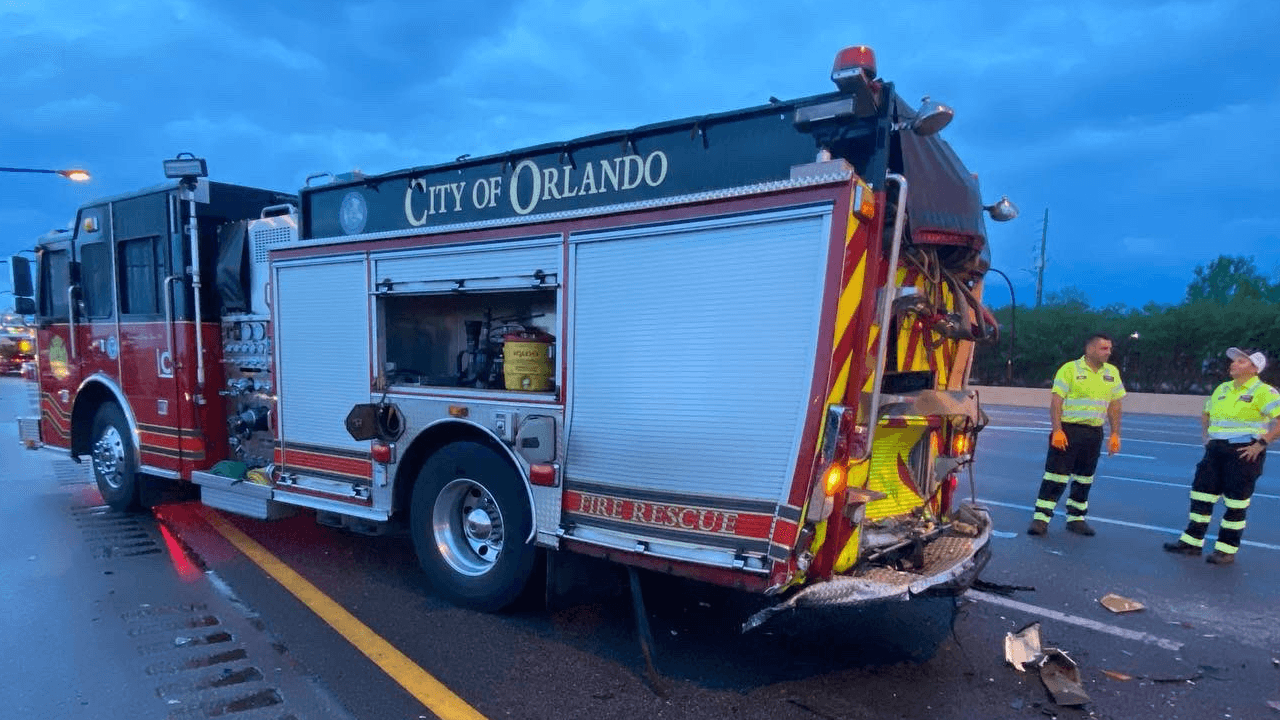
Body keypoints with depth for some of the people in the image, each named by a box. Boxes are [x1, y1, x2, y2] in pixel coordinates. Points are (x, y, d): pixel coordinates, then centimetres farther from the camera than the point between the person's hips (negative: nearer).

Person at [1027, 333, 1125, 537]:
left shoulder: (1112, 373, 9)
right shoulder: (1070, 369, -7)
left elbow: (1114, 406, 14)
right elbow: (1056, 402, -11)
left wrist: (1115, 434, 8)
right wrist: (1057, 431, -18)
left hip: (1094, 433, 5)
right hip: (1068, 430, -5)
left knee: (1084, 478, 13)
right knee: (1056, 476, -6)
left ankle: (1076, 518, 24)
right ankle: (1041, 518, -2)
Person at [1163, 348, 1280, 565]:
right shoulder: (1222, 388, 11)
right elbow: (1207, 413, 28)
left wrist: (1261, 444, -20)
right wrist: (1207, 436, 16)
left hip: (1244, 453, -7)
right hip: (1216, 450, 7)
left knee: (1235, 502, 2)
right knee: (1201, 494, 7)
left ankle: (1227, 550, 13)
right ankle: (1192, 542, 16)